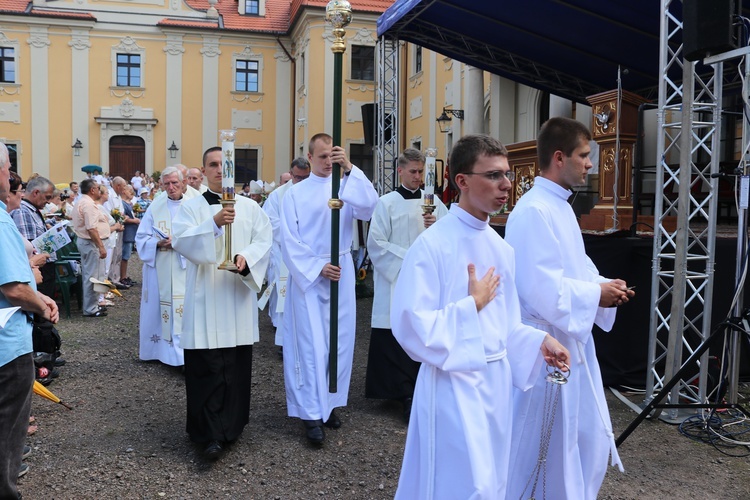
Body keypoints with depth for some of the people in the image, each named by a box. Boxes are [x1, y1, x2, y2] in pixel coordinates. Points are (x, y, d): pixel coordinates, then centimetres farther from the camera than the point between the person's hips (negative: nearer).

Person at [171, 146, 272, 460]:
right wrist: (214, 223, -27)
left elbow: (264, 239, 2)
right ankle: (211, 435, 1)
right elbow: (180, 239, -12)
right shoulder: (191, 207, 4)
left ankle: (232, 426, 22)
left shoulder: (250, 207, 11)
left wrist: (246, 257, -19)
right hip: (205, 297, -2)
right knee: (206, 367, -5)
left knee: (237, 365, 7)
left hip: (239, 295, 2)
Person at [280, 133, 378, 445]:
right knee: (311, 344, -2)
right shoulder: (296, 194, 1)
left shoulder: (348, 187, 5)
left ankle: (330, 402, 22)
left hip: (341, 274, 2)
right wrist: (318, 267, -11)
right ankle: (312, 413, 4)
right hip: (307, 275, -2)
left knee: (339, 341, 8)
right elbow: (289, 240, -2)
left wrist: (350, 170, -24)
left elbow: (369, 207, -15)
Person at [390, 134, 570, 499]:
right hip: (454, 385, -7)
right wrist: (473, 304, -18)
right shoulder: (432, 245, -18)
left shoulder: (500, 247, 7)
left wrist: (538, 341, -2)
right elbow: (411, 327, -22)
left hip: (497, 381, 8)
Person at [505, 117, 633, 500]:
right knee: (536, 452, 7)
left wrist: (603, 287, 1)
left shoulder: (560, 207, 12)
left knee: (588, 443, 21)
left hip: (572, 343, 10)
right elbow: (542, 290, -28)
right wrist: (597, 294, -15)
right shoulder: (534, 211, -22)